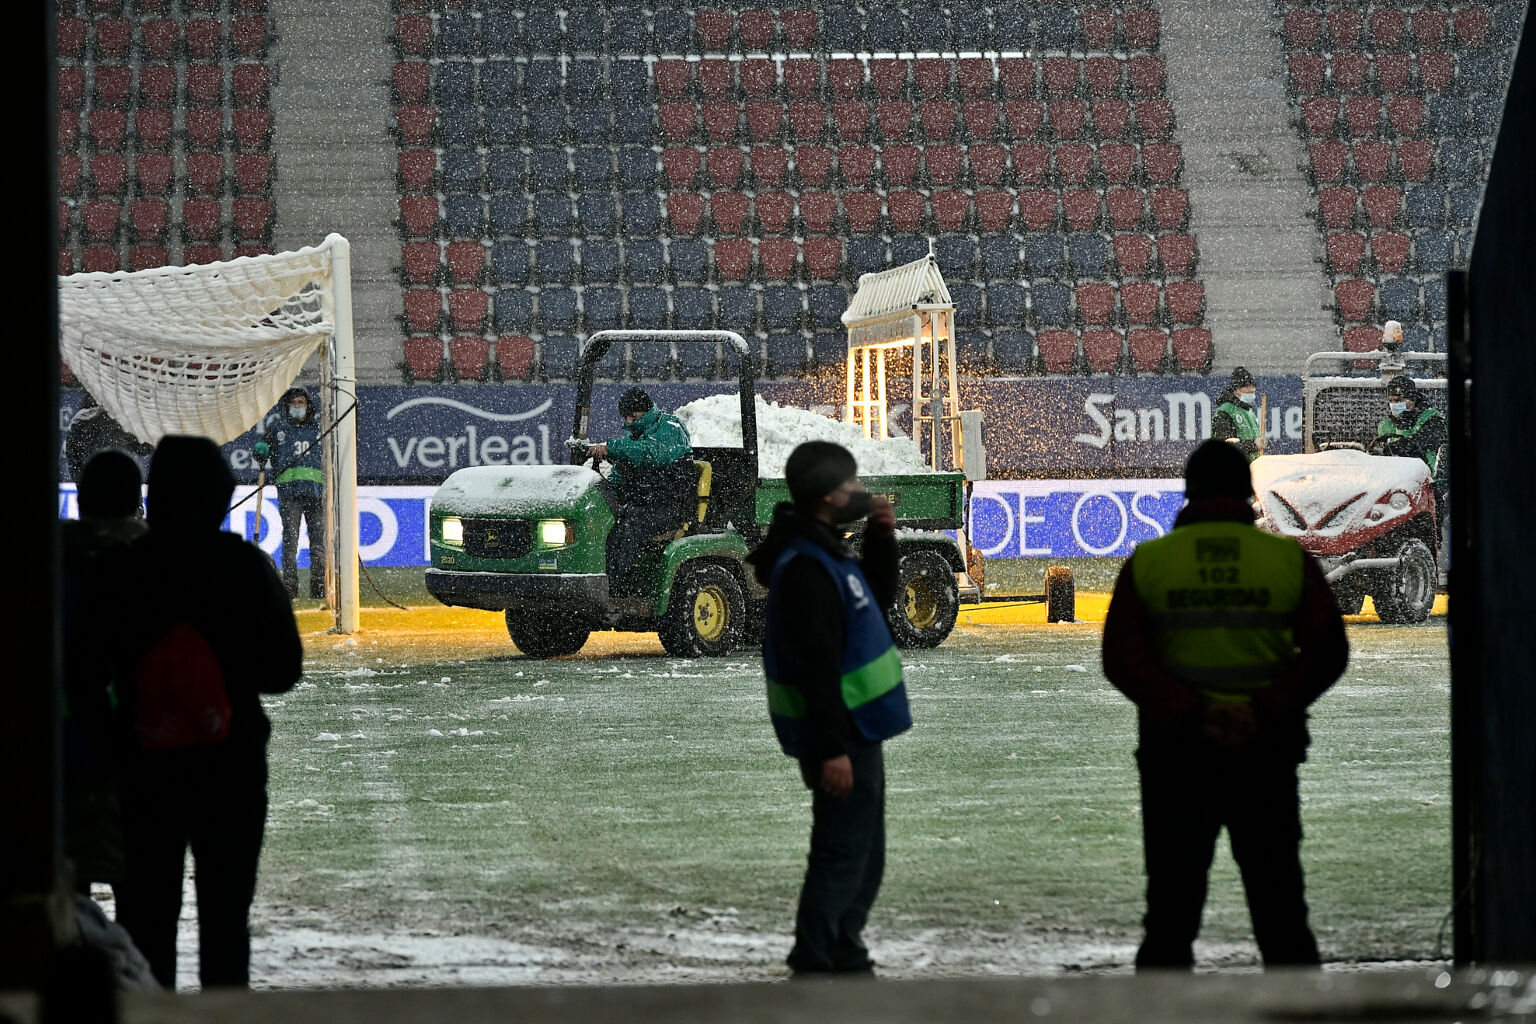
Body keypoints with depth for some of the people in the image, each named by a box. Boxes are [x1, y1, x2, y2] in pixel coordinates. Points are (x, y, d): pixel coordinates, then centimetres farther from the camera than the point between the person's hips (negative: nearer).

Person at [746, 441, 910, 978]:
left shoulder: (828, 554, 11)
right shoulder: (806, 568, -21)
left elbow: (879, 599, 26)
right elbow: (816, 667, -25)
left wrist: (881, 540, 10)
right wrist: (831, 749, -27)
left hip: (856, 732, 10)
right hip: (840, 738, -10)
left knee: (865, 857, 18)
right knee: (842, 857, -7)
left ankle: (846, 959, 26)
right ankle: (813, 969, -4)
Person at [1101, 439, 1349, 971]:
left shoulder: (1148, 563, 1)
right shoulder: (1289, 560, 1)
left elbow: (1122, 660, -8)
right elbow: (1326, 653, -7)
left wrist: (1191, 712, -16)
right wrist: (1264, 709, -15)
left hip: (1174, 749, 0)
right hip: (1267, 753, 0)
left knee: (1171, 911, 5)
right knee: (1279, 908, 9)